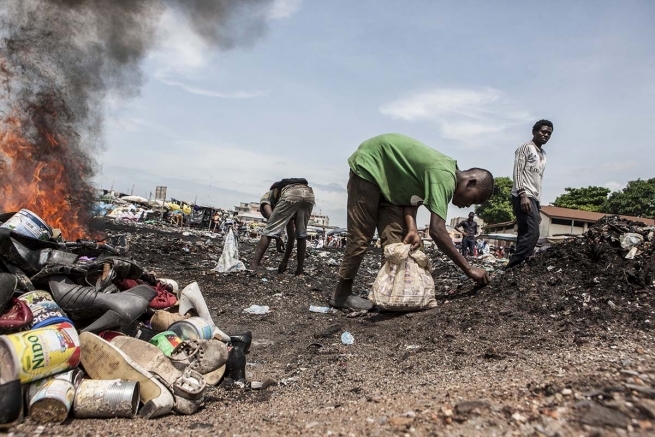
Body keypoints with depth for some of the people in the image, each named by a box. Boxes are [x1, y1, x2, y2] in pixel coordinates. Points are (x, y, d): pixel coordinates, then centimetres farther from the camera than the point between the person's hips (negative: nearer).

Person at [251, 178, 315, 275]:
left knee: (270, 231, 3)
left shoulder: (265, 197, 33)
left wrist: (278, 238, 5)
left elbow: (269, 215, 5)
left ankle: (253, 268, 0)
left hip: (291, 194, -5)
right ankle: (300, 271, 20)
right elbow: (291, 235, 40)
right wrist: (285, 261, 43)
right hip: (309, 194, 6)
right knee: (301, 234, 22)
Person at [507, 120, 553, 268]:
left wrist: (538, 207, 22)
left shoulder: (543, 155, 26)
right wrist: (523, 194, -24)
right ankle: (513, 267, -21)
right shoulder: (525, 148, 1)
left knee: (526, 235, 3)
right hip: (524, 197, -9)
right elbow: (517, 172, -11)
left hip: (534, 198, 9)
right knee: (532, 233, -20)